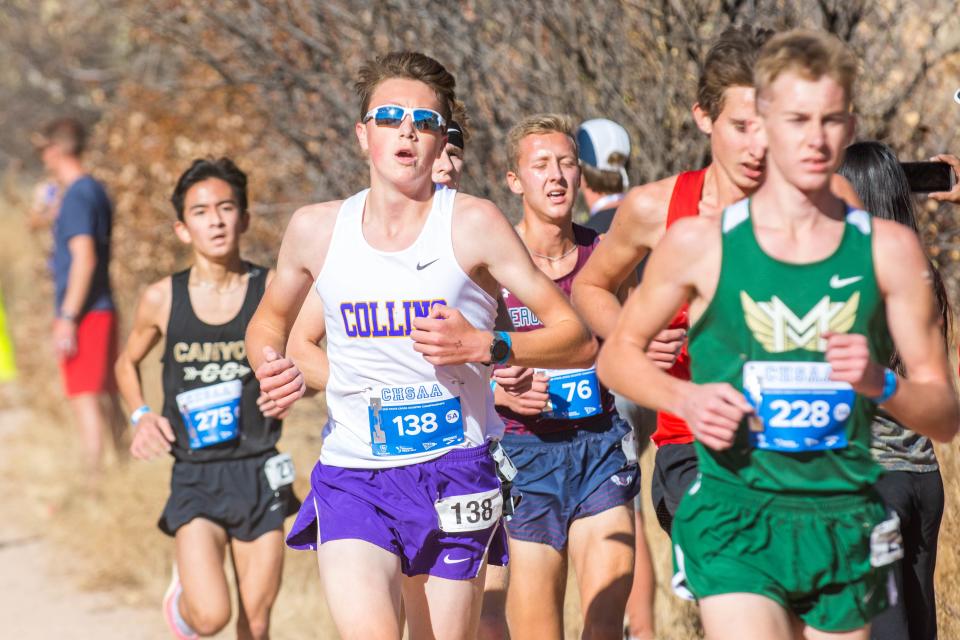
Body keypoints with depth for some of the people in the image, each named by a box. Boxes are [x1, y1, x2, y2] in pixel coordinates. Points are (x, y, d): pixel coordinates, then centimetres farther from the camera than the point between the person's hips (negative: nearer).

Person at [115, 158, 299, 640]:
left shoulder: (273, 292, -5)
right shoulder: (161, 300, -3)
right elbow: (127, 364, 17)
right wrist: (141, 415, -1)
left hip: (260, 473, 1)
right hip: (196, 478, -1)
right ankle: (184, 586, 21)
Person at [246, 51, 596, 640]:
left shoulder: (473, 224, -5)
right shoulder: (315, 229, 4)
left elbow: (579, 341, -5)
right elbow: (270, 322, 25)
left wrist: (483, 346, -19)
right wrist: (274, 367, 3)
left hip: (454, 475, -1)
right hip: (352, 475, 1)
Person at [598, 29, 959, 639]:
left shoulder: (888, 248, 3)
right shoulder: (701, 243, -1)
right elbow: (618, 355, 13)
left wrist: (880, 384, -16)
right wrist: (686, 398, -7)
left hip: (845, 525, 3)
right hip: (734, 522, -3)